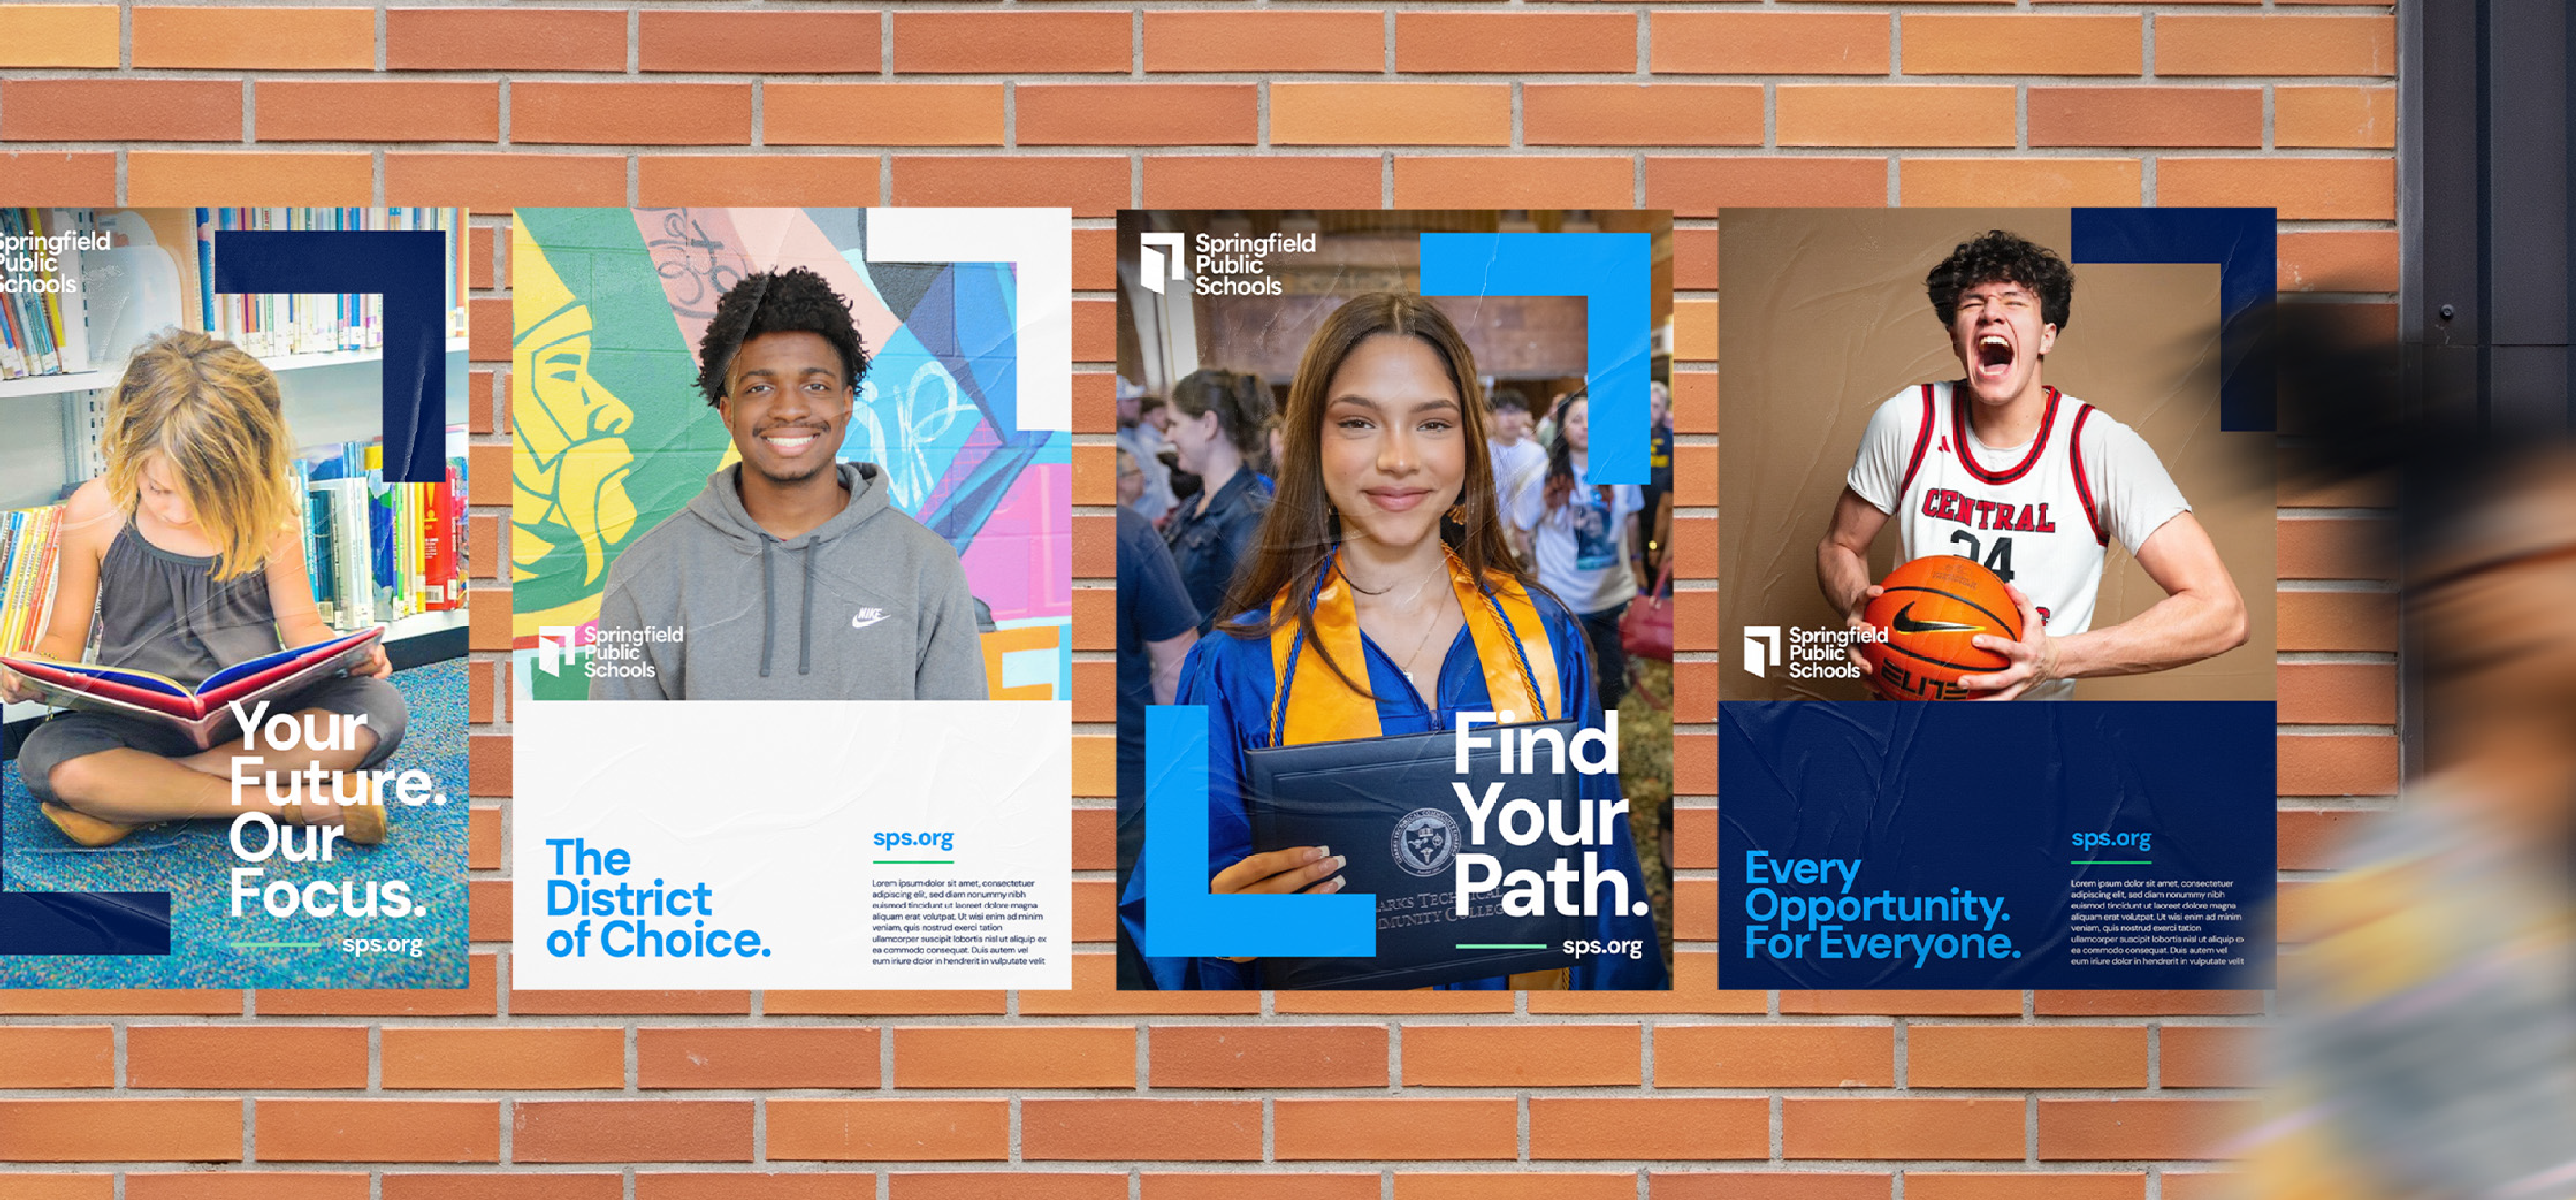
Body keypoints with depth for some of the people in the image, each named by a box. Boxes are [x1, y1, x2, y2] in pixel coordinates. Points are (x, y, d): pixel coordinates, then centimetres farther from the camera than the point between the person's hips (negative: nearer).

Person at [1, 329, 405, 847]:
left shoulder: (268, 511, -4)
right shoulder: (94, 512, -5)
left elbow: (300, 624, 6)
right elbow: (65, 636, 5)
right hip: (142, 720, -1)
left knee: (380, 708, -28)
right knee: (47, 759, -33)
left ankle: (137, 798, -23)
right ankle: (295, 801, -28)